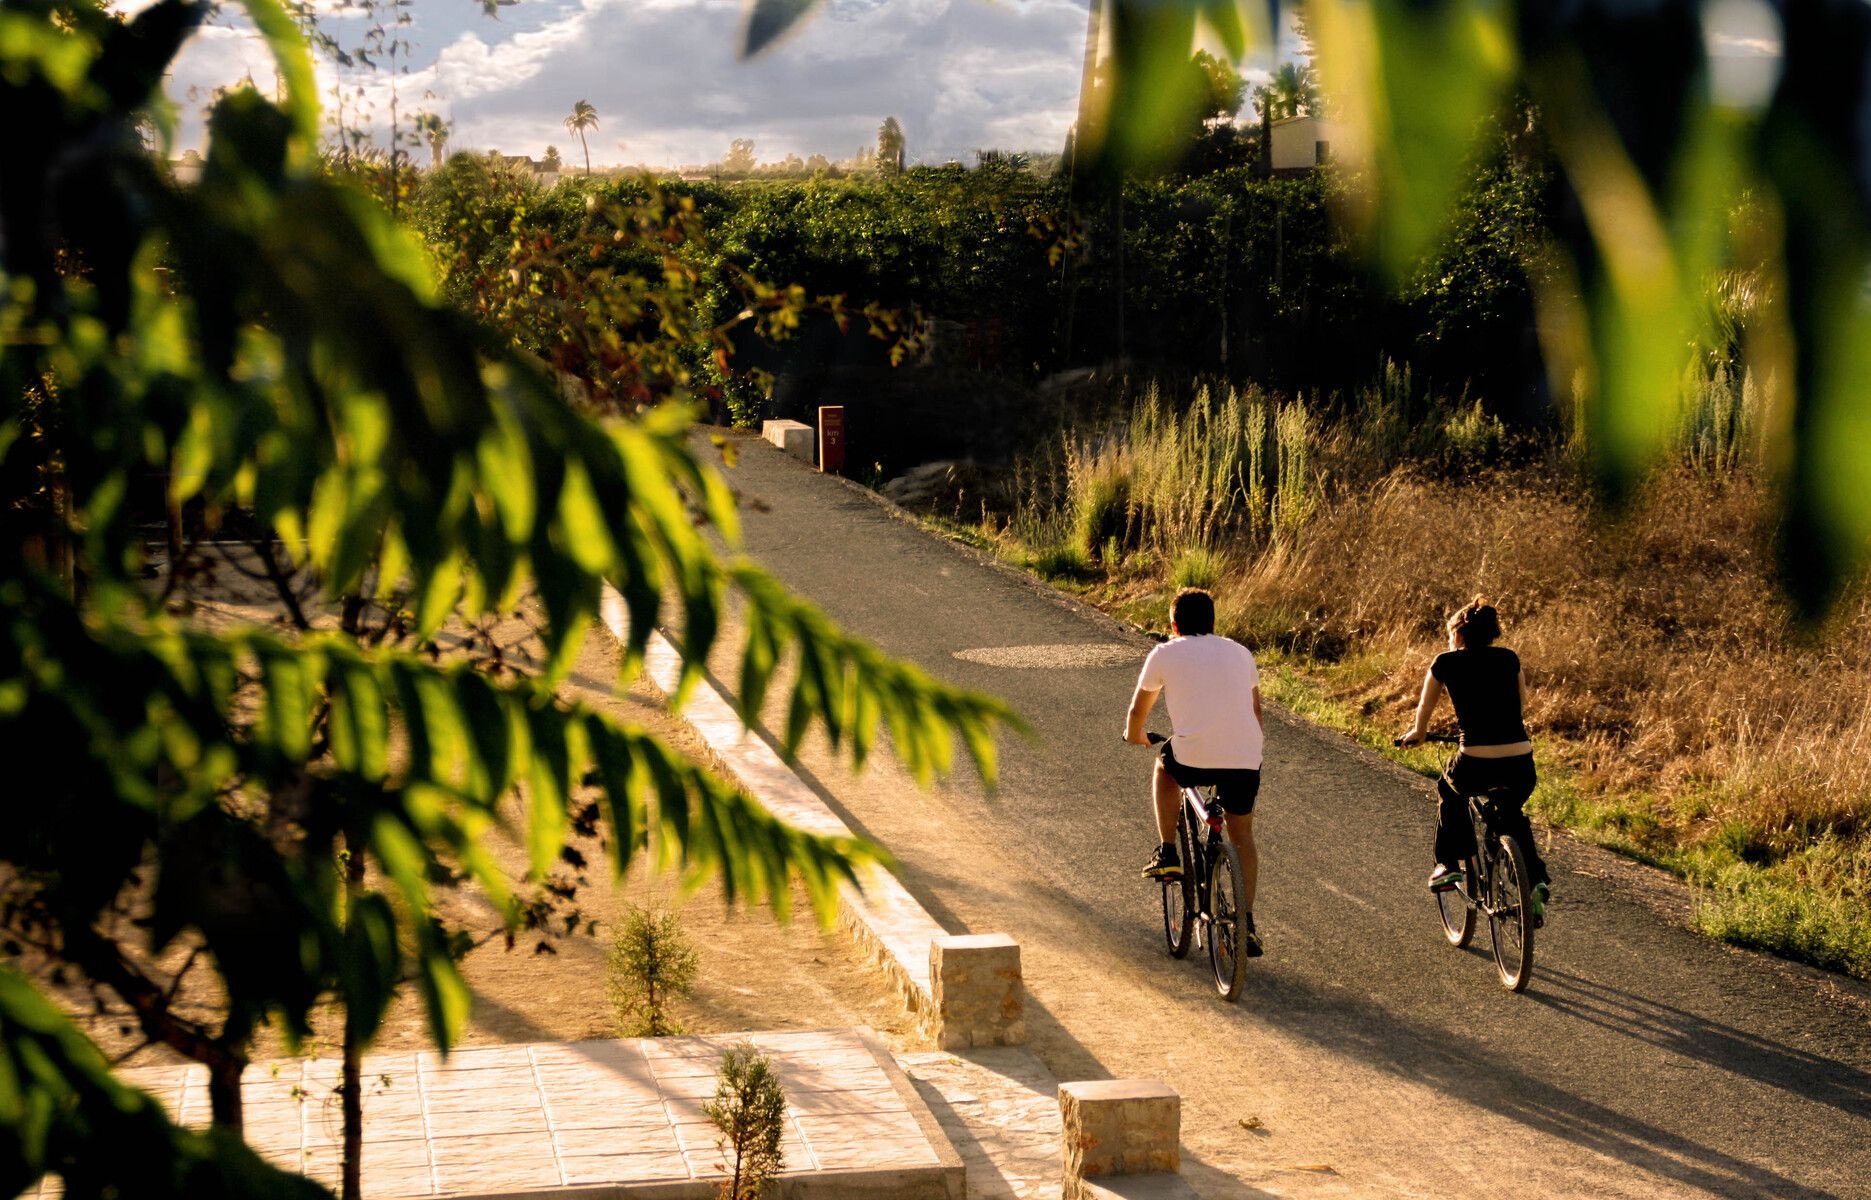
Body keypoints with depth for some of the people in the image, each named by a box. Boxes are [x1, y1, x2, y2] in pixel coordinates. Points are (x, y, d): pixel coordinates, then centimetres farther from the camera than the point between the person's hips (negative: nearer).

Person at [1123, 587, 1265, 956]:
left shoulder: (1165, 654, 9)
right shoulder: (1240, 652, 20)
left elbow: (1138, 710, 19)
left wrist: (1134, 734, 41)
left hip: (1194, 758, -3)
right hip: (1245, 760, 3)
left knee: (1164, 764, 32)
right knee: (1242, 836, 20)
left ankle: (1167, 853, 25)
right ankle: (1247, 924, 13)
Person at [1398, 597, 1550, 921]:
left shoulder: (1446, 664, 8)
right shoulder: (1509, 659, 15)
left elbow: (1425, 709, 23)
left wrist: (1415, 734, 45)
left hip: (1476, 765, -3)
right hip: (1521, 766, 3)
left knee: (1451, 791, 33)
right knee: (1512, 814, 34)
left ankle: (1448, 865, 28)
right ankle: (1537, 880, 17)